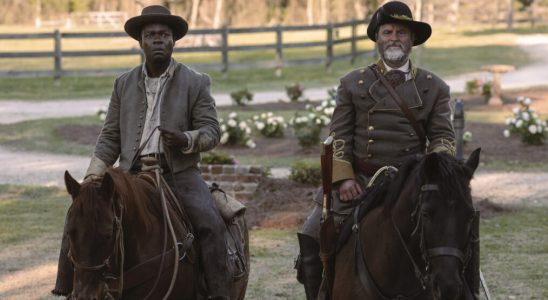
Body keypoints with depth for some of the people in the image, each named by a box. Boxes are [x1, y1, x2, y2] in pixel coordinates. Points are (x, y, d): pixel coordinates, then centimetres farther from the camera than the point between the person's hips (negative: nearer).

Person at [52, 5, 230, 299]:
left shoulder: (195, 83, 4)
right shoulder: (124, 84, 12)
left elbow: (211, 130, -1)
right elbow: (110, 138, 11)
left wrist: (186, 140, -24)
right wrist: (91, 180, -1)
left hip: (180, 173, -2)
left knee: (210, 225, -27)